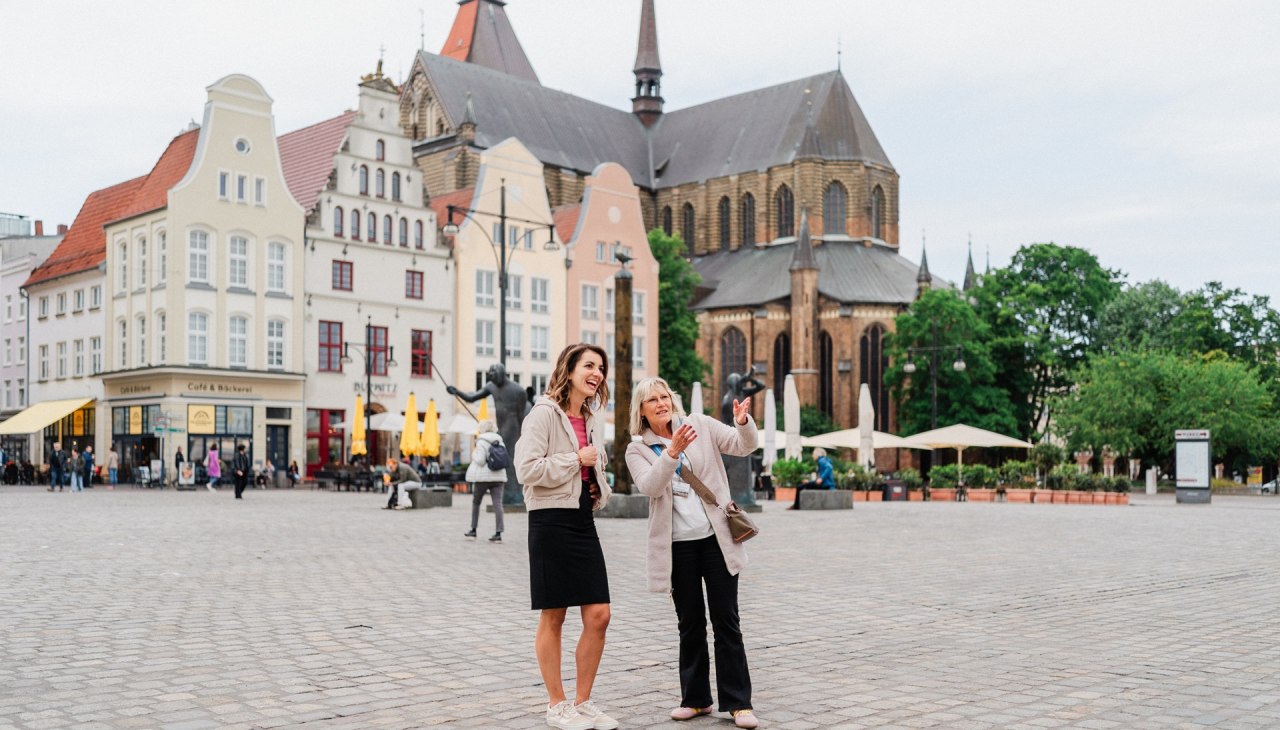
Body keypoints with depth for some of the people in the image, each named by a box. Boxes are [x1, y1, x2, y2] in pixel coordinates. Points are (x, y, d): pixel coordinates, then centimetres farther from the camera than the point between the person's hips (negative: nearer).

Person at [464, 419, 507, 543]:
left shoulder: (482, 442, -9)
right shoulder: (500, 441, 10)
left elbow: (480, 461, -15)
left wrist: (474, 454, 2)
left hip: (483, 477, -4)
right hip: (498, 476, 5)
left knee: (476, 502, 14)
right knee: (497, 504, -4)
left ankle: (473, 530, 20)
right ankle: (498, 533, -10)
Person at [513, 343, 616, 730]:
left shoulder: (594, 420, 14)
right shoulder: (544, 413, -8)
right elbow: (527, 468, -18)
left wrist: (600, 491, 9)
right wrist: (576, 459, -13)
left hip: (584, 520, 7)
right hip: (551, 520, -7)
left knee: (598, 615, 3)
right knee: (553, 616, 2)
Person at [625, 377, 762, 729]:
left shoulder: (700, 425, 4)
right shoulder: (638, 450, 3)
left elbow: (743, 446, -4)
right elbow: (650, 486, -15)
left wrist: (743, 422, -25)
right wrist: (672, 452, -30)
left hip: (716, 538, -1)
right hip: (677, 546, 1)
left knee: (726, 620, 2)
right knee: (690, 623, 10)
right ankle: (695, 698, 22)